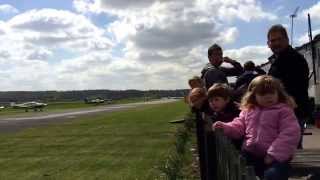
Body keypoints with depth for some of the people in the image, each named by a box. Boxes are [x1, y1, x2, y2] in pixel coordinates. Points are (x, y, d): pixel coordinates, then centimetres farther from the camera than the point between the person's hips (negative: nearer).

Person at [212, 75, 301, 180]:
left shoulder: (284, 111, -5)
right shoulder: (248, 110, 10)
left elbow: (290, 133, -13)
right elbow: (238, 126, 15)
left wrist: (274, 153, -20)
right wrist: (225, 127, -7)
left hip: (276, 156, -5)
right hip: (251, 153, 5)